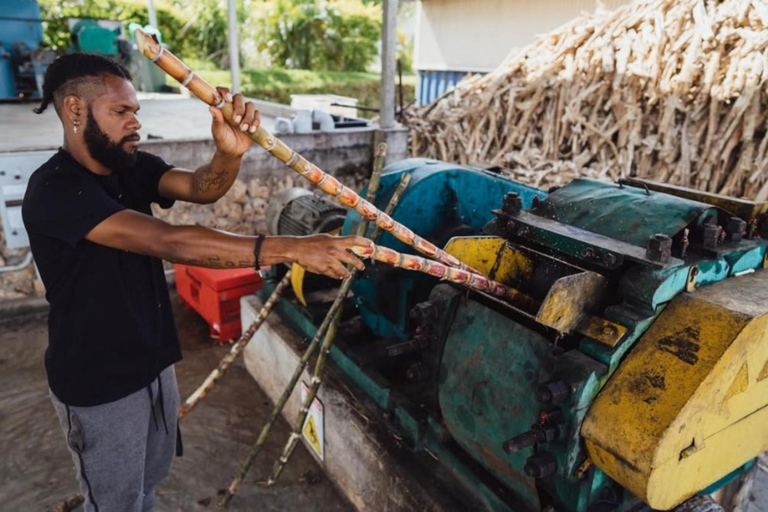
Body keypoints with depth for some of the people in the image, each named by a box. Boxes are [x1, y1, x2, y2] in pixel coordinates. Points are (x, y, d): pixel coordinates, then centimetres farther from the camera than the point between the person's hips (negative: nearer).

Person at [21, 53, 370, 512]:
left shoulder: (133, 166, -1)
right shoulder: (54, 189, -26)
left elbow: (200, 188, -19)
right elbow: (168, 242, -38)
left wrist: (231, 153, -43)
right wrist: (290, 248, -43)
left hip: (154, 362, 7)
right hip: (98, 383, -7)